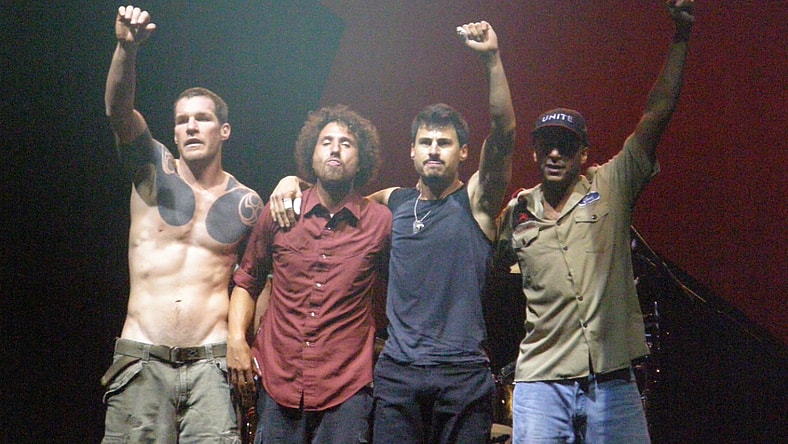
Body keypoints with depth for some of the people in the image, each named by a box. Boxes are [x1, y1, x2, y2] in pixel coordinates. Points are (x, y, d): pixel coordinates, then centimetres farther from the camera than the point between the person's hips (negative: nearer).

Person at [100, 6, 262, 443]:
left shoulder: (247, 203, 9)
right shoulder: (154, 170, 7)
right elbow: (118, 109, -12)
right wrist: (127, 48, -28)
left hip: (211, 363, 0)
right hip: (141, 360, 0)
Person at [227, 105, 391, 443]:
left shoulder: (381, 222, -1)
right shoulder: (278, 214, 4)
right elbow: (247, 281, 14)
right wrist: (236, 340, 1)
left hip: (346, 391, -1)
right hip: (277, 383, 2)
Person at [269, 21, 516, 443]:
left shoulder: (475, 201, 2)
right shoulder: (394, 202, 12)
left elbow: (503, 131, -12)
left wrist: (492, 59, -21)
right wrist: (293, 181, 8)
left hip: (463, 373, -2)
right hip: (397, 373, 3)